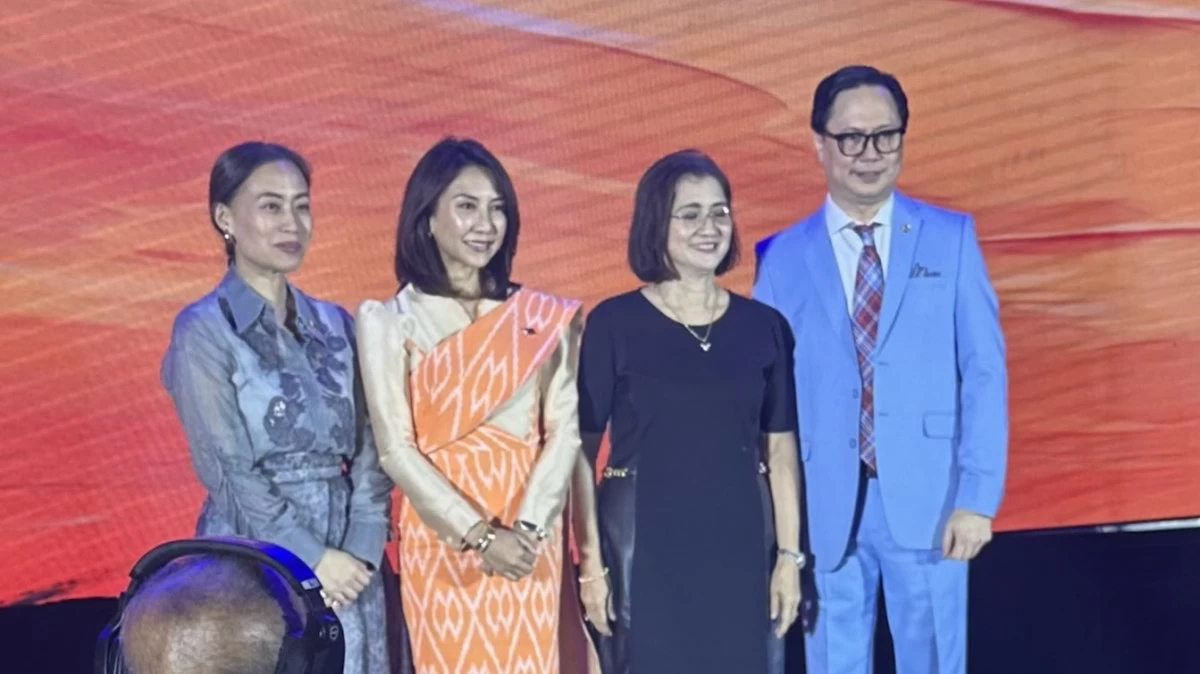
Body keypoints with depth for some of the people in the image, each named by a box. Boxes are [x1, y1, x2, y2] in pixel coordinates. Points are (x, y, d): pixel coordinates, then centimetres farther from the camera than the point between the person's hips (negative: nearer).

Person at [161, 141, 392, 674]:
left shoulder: (336, 325, 9)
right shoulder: (204, 331, -6)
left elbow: (368, 451, 5)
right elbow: (228, 471, -11)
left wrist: (360, 551, -8)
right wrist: (314, 558, -14)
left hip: (348, 570, 5)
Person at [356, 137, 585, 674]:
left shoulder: (542, 317, 7)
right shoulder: (388, 320, 0)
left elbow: (565, 429, 1)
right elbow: (396, 449, -6)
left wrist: (528, 527, -13)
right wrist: (480, 534, -13)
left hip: (529, 537, 2)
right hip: (440, 536, -2)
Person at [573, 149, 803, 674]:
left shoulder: (764, 326, 4)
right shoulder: (613, 323, -5)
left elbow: (781, 449, 7)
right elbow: (582, 448, -5)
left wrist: (790, 555, 3)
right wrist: (590, 561, -9)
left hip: (736, 545, 3)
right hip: (642, 546, -3)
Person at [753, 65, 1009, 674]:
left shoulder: (950, 238, 4)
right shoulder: (783, 256, 4)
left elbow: (984, 370, 0)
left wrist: (978, 495, -8)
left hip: (928, 500, 0)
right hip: (826, 508, 1)